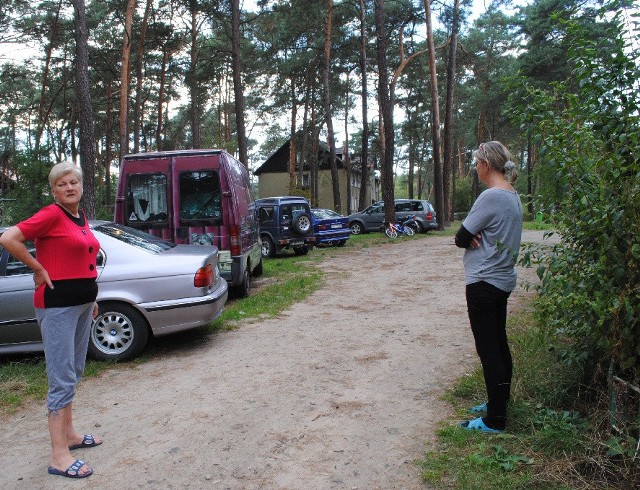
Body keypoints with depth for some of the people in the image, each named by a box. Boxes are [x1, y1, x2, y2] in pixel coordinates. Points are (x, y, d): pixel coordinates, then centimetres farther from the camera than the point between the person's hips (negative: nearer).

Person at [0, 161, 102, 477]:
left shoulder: (81, 218, 12)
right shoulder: (51, 214, -12)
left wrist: (91, 298, 20)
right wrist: (39, 269, -14)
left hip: (82, 302, 9)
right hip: (57, 303, -9)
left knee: (74, 373, 17)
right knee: (62, 378, -6)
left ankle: (68, 433, 32)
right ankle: (59, 457, 1)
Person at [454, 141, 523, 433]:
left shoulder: (491, 197, -19)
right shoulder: (512, 195, 10)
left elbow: (461, 238, -16)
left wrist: (471, 238, 3)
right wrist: (478, 237, -10)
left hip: (484, 283, -10)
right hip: (503, 280, 10)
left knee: (488, 351, -2)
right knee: (499, 345, 18)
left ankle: (495, 420, 7)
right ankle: (499, 402, 32)